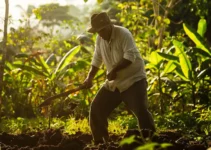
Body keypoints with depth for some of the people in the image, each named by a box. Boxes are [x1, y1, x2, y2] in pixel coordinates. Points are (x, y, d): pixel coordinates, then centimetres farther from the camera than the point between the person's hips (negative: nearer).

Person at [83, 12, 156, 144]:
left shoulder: (123, 34, -19)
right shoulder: (100, 39, 3)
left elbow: (130, 56, -28)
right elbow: (97, 60, 12)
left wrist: (114, 70, -31)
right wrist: (90, 77, 2)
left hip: (134, 79, -7)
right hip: (113, 82, 7)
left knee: (141, 110, -21)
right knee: (97, 108, 6)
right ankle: (99, 142, 19)